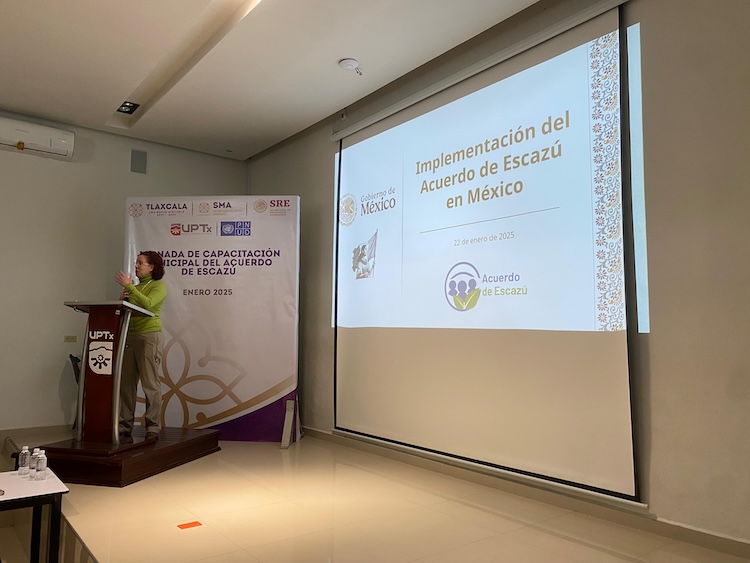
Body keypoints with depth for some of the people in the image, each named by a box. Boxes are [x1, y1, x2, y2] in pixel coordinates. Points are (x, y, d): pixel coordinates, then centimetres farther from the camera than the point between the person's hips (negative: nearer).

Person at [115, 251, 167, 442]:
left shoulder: (159, 286, 0)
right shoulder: (135, 288, 20)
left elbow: (147, 304, -19)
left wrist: (128, 286, -17)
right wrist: (123, 298, 1)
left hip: (149, 336, -7)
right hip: (129, 336, 7)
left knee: (150, 383, -5)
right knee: (125, 383, 4)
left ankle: (153, 428, 0)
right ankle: (124, 427, 11)